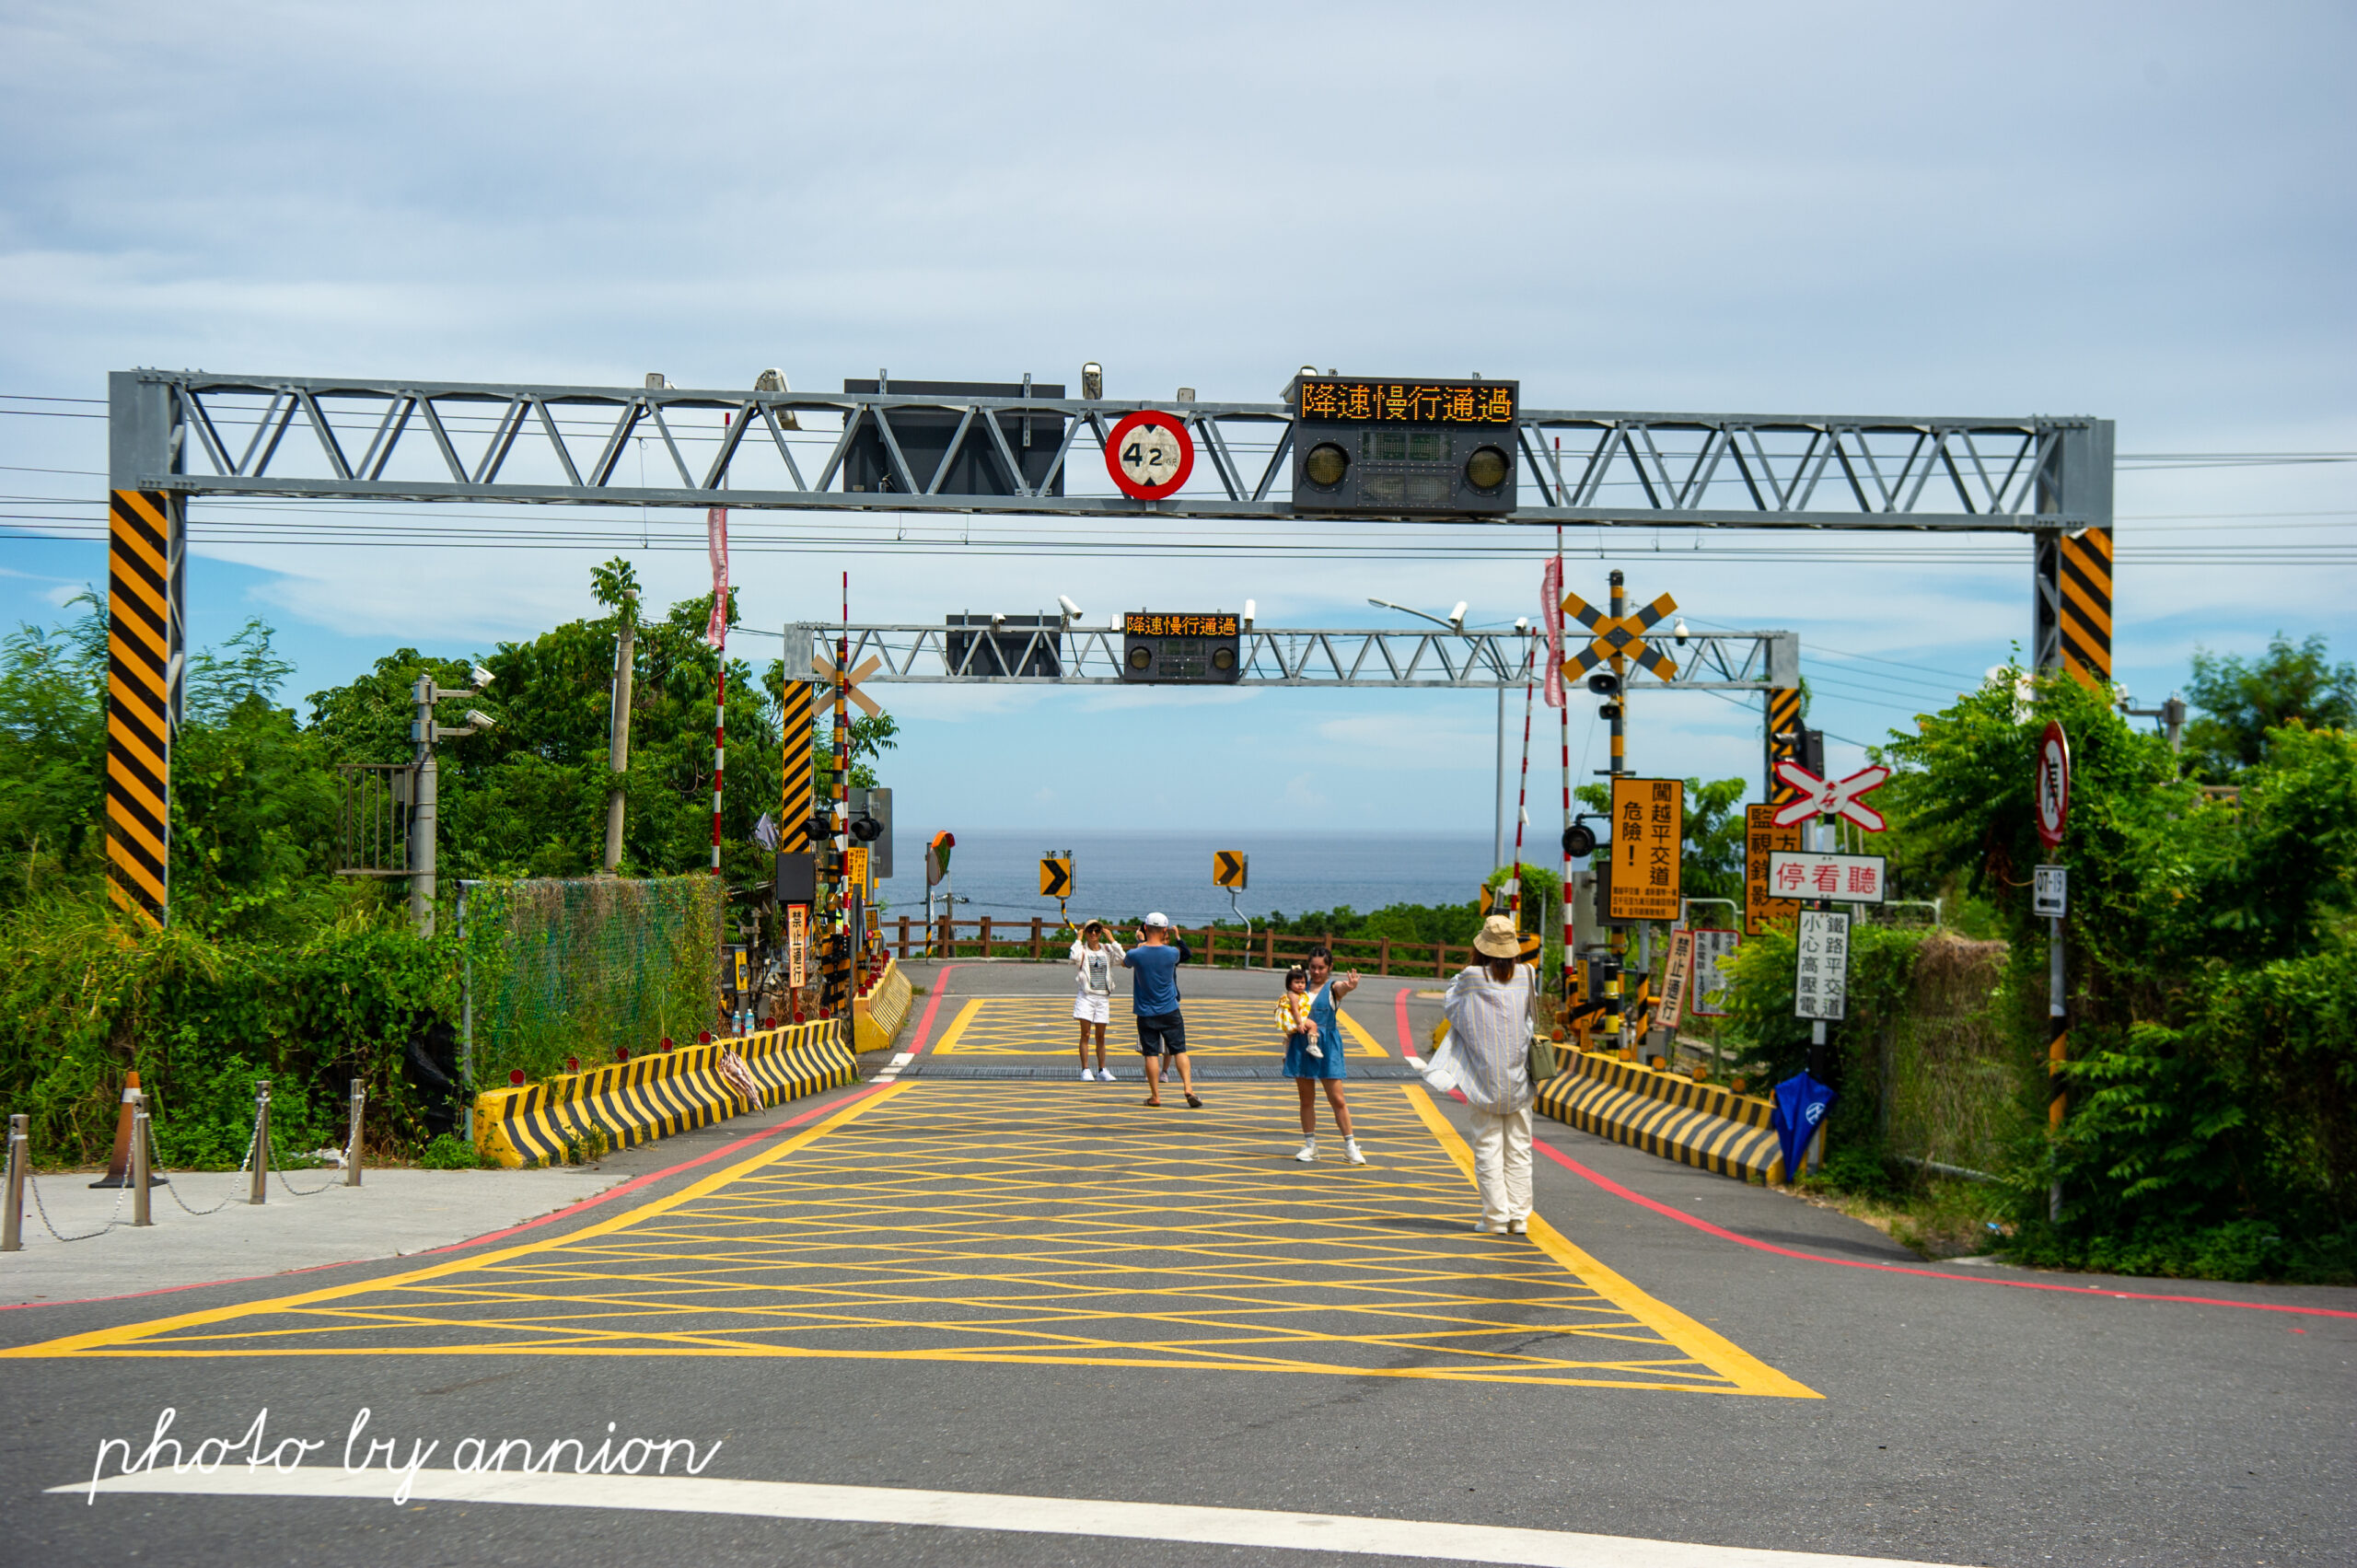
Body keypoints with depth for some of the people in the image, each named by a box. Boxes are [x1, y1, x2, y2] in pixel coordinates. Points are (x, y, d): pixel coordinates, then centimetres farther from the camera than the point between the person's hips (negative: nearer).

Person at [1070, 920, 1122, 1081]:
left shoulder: (1107, 950, 8)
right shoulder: (1082, 950, -1)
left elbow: (1121, 958, -8)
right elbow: (1075, 957, -23)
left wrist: (1111, 940, -4)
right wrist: (1078, 939, -11)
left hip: (1103, 997, 3)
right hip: (1086, 996, -3)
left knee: (1101, 1036, 9)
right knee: (1085, 1034, -5)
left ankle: (1102, 1069, 16)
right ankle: (1085, 1070, -3)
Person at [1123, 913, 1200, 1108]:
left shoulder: (1136, 955, -11)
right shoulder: (1172, 953, -9)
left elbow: (1124, 963, 12)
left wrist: (1140, 944, 21)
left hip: (1146, 1013, 0)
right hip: (1170, 1011, 1)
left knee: (1151, 1054, 3)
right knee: (1179, 1051, 5)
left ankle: (1155, 1095, 4)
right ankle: (1188, 1089, -5)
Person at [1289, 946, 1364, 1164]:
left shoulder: (1333, 987, 0)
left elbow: (1342, 987, -25)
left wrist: (1350, 986, -50)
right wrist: (1286, 1051, 9)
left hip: (1327, 1047, -3)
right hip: (1302, 1046, 3)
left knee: (1337, 1099, -4)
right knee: (1306, 1099, 7)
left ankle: (1350, 1146, 4)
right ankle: (1309, 1146, 16)